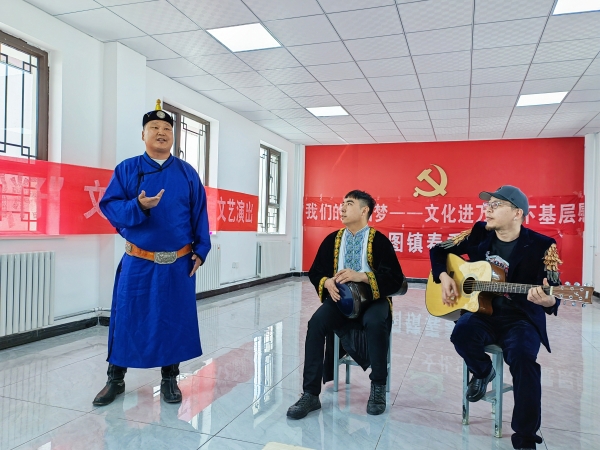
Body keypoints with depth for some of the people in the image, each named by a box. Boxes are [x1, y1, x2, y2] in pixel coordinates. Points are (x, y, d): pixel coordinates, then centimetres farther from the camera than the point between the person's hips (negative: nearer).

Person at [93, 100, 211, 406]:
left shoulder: (187, 173, 5)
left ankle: (169, 379, 25)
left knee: (175, 320, 8)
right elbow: (109, 206, -3)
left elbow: (200, 215, 5)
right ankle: (115, 379, 26)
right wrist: (137, 206, -22)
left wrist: (200, 250, -2)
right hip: (138, 262, -1)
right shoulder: (126, 170, 2)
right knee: (126, 319, 6)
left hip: (178, 263, 1)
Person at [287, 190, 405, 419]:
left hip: (373, 298, -3)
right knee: (316, 323, -25)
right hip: (341, 298, 3)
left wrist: (360, 276, -26)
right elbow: (315, 272, 12)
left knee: (375, 322, -36)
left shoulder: (379, 241, -4)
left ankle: (378, 386, -12)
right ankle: (310, 394, -17)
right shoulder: (332, 239, 8)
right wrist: (327, 282, -12)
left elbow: (395, 279, -13)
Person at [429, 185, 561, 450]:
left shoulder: (541, 246, -7)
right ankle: (482, 371, 7)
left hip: (521, 318, -2)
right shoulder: (479, 234, 2)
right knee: (462, 333, -30)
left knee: (523, 355, -32)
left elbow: (552, 294, -12)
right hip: (482, 311, 3)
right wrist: (443, 277, -6)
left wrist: (547, 301, -36)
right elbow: (438, 251, 11)